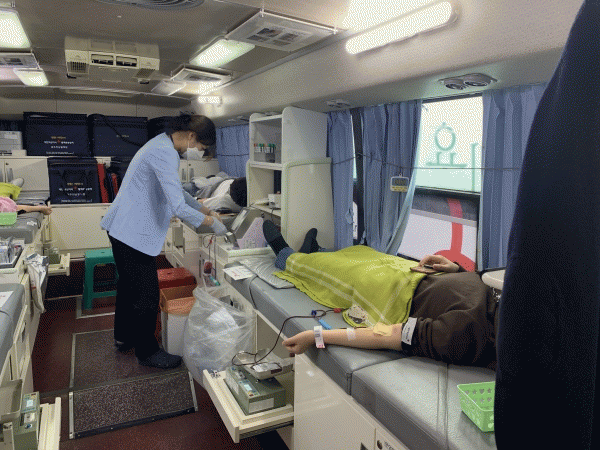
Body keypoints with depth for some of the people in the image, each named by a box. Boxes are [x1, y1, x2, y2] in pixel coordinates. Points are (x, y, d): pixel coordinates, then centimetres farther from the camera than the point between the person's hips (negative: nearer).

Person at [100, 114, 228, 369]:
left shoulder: (165, 145, 10)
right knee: (147, 293, 2)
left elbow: (177, 192, 20)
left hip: (124, 229, 11)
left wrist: (206, 211, 15)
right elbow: (178, 207, -29)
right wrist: (211, 223, -16)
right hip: (134, 232, -11)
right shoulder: (165, 153, -24)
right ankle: (147, 352, 19)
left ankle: (124, 338, 43)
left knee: (129, 285, 24)